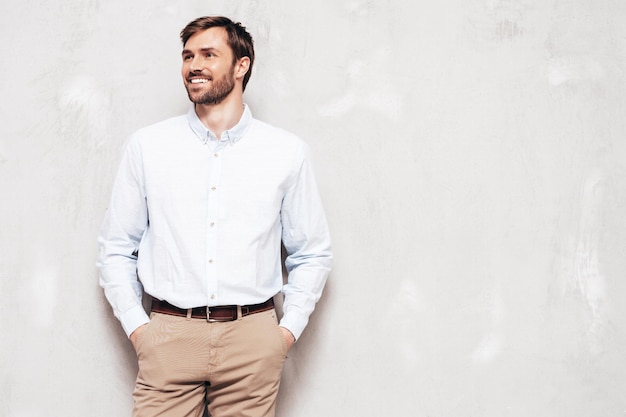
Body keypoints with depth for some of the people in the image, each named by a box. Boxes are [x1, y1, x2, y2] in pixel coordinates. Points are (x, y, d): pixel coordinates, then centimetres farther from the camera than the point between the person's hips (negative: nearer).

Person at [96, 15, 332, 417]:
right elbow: (116, 248, 10)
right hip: (169, 336, 0)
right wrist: (136, 325, 1)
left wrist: (290, 328, 1)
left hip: (253, 340, 0)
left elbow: (312, 254, 10)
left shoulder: (288, 151, 4)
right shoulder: (147, 145, 5)